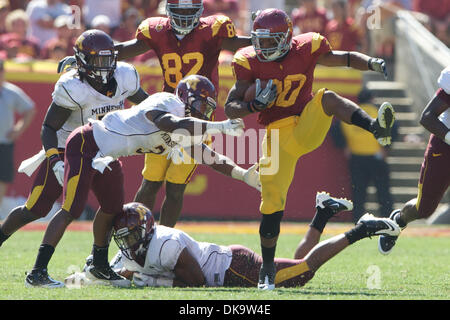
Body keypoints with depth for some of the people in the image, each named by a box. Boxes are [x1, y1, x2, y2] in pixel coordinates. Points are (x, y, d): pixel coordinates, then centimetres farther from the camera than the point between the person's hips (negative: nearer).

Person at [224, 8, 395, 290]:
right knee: (272, 205, -4)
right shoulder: (251, 63, -3)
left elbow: (345, 58, 5)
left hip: (308, 129, 0)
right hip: (277, 137, 0)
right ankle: (268, 271, 11)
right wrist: (255, 105, -22)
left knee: (328, 98, -29)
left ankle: (377, 129, -52)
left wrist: (372, 63, -14)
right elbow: (230, 108, -2)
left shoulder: (305, 51, -3)